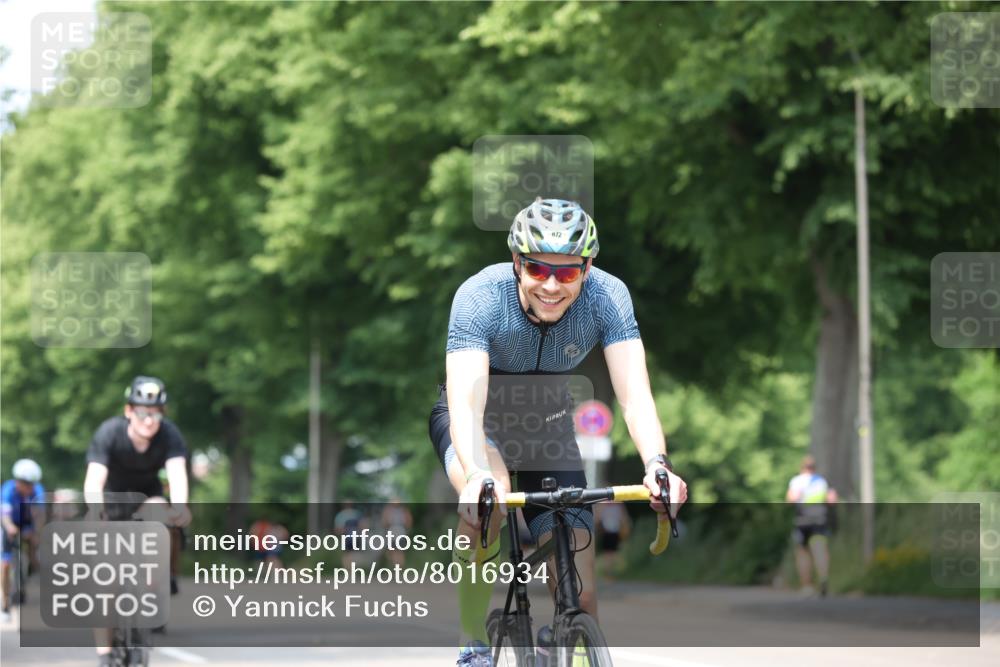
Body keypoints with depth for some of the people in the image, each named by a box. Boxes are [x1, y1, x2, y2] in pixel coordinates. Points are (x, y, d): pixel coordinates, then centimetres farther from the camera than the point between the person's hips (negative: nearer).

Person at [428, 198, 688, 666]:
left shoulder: (606, 297, -26)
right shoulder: (481, 297, -33)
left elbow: (635, 395, -34)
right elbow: (465, 402, -44)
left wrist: (657, 464, -54)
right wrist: (478, 477, -63)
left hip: (546, 424, 3)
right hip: (480, 418, -2)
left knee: (580, 596, -11)